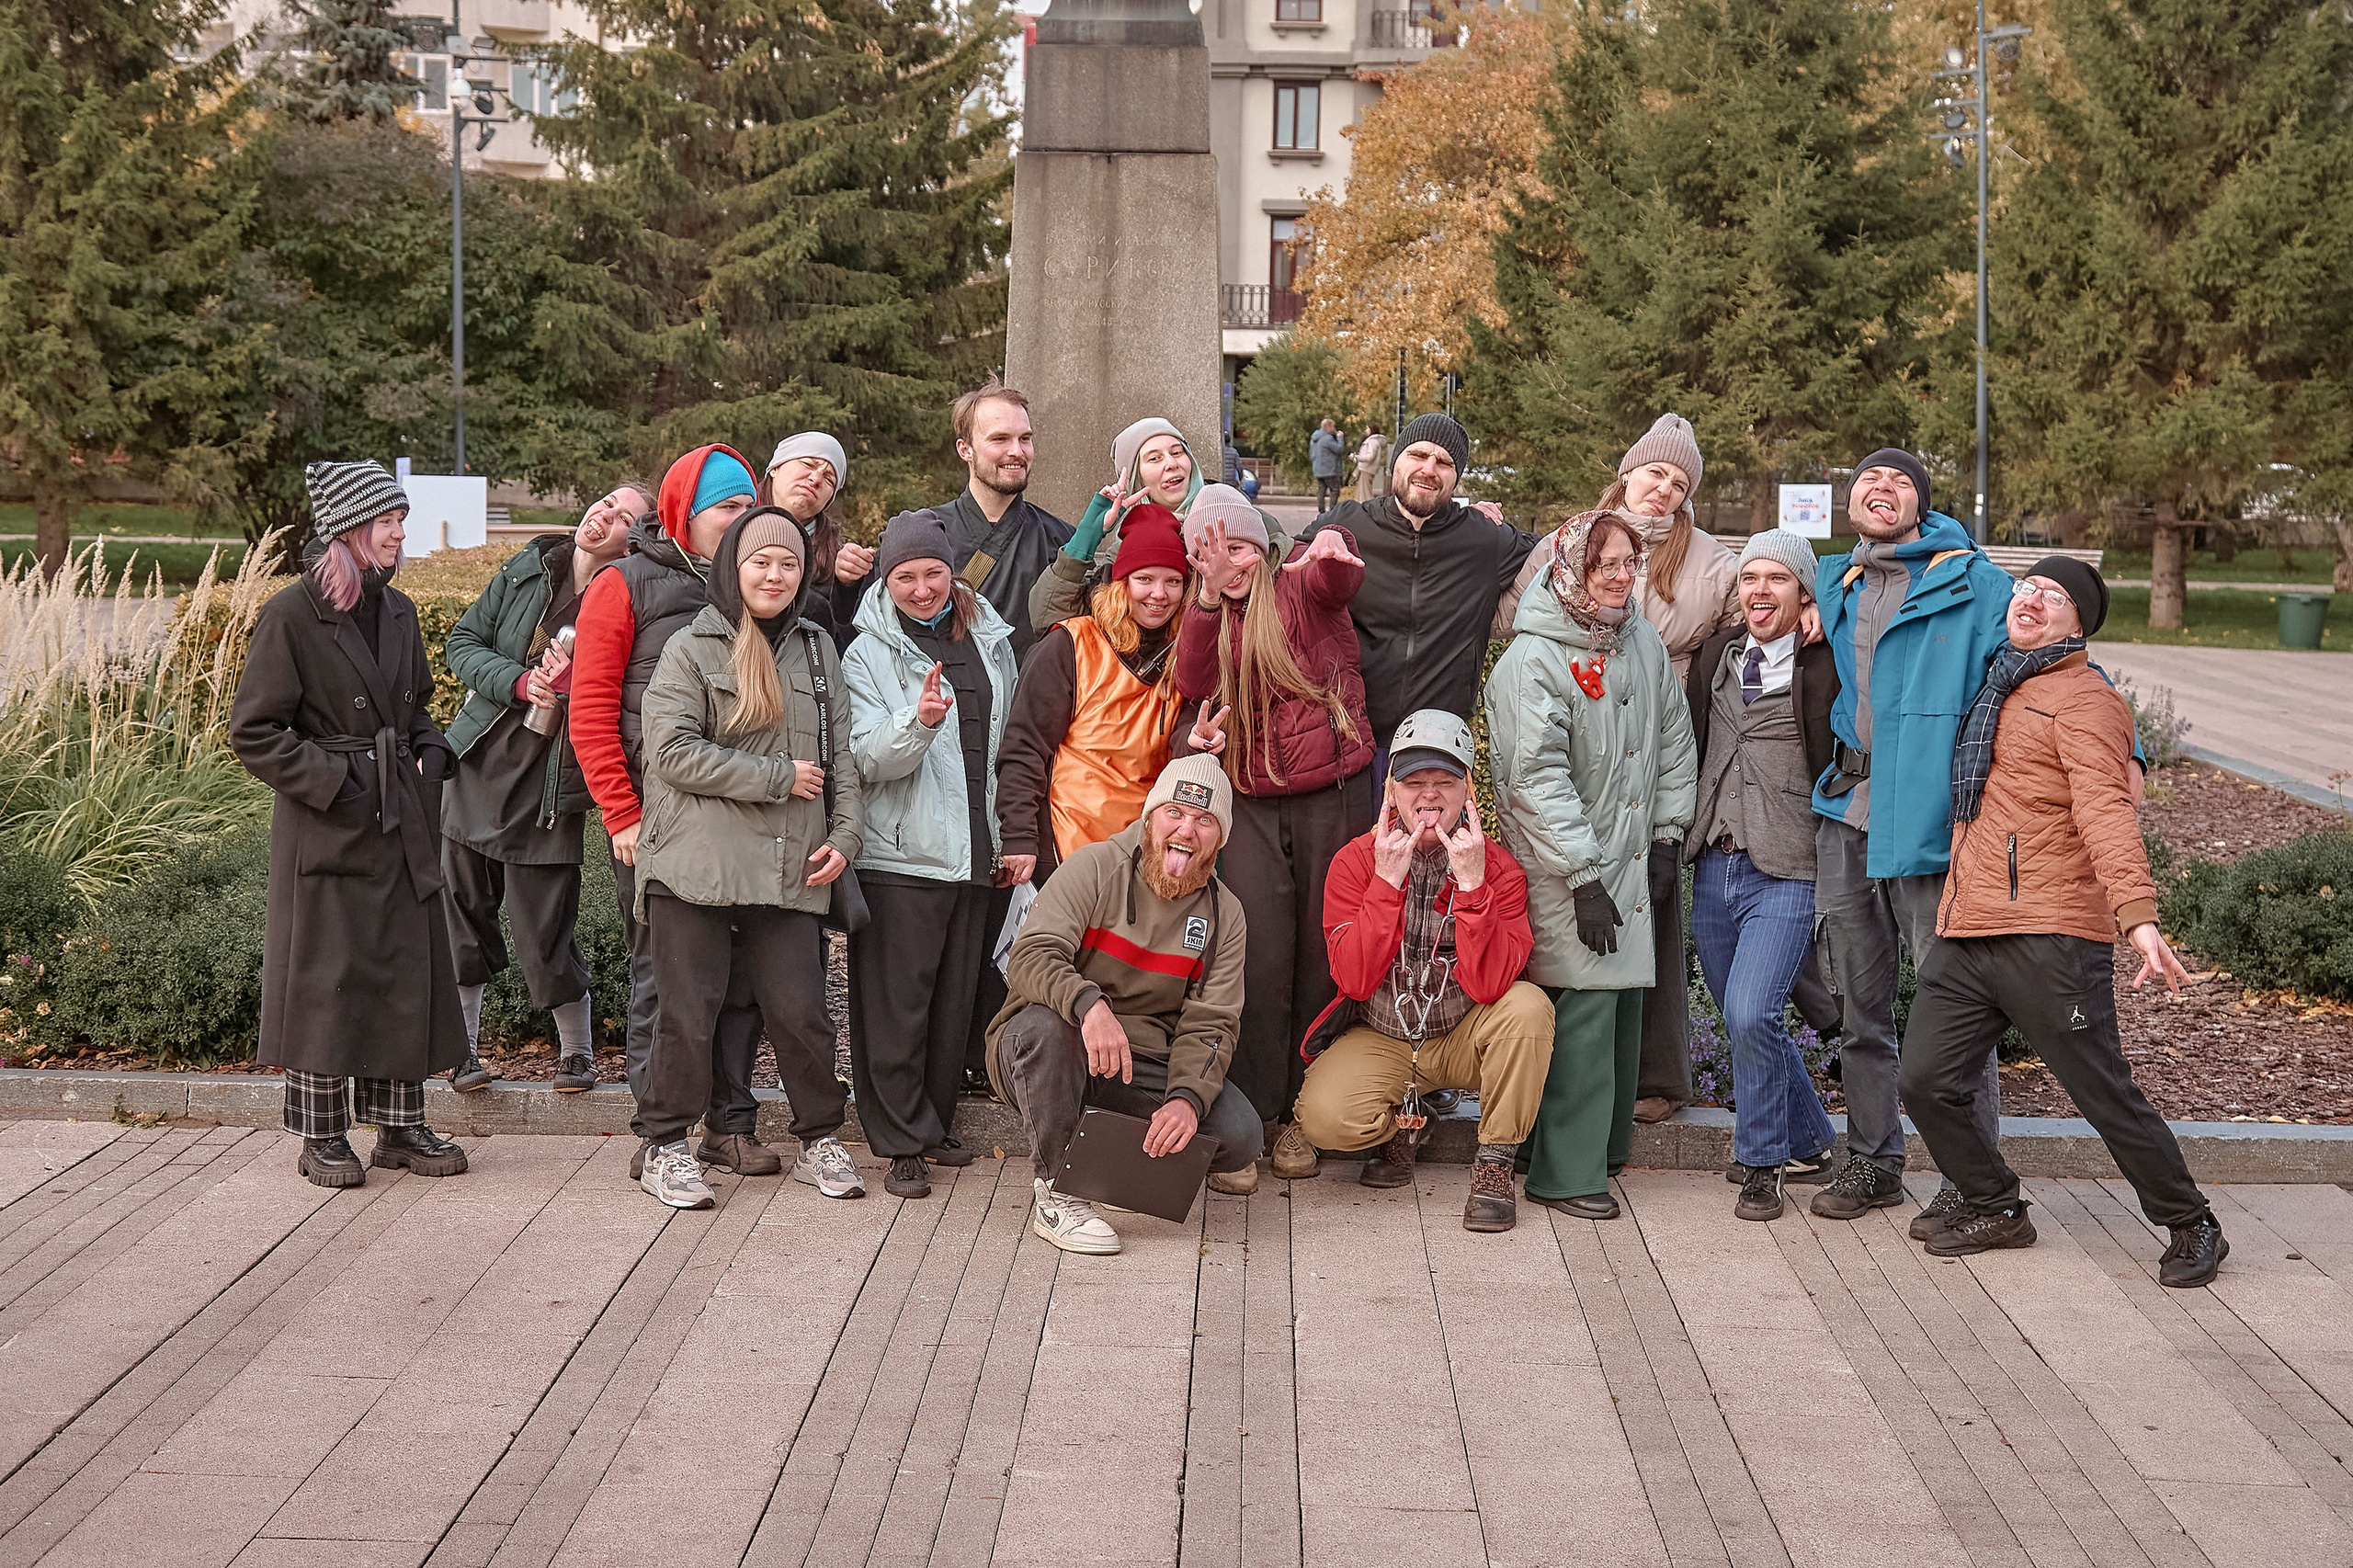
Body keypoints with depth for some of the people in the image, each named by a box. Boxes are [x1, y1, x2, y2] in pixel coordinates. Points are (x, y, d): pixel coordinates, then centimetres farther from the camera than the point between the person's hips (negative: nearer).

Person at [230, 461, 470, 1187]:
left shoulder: (398, 611, 11)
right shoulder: (291, 616, -10)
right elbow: (252, 731, -10)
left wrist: (432, 753, 5)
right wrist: (330, 782, -15)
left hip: (403, 824, 7)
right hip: (327, 829, -7)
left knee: (408, 971, 9)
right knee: (325, 978, 0)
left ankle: (400, 1125, 20)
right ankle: (322, 1136, 12)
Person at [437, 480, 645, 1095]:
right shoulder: (526, 570, 3)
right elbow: (462, 642, 4)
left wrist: (570, 684, -23)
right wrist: (520, 681, -12)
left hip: (548, 783, -3)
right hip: (477, 765, 4)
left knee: (544, 929, -1)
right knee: (462, 909, 7)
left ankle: (576, 1050, 20)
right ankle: (463, 1045, 21)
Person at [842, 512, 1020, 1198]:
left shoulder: (989, 642, 11)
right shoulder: (869, 654, -4)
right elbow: (869, 758, -13)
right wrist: (918, 722, -32)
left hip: (974, 856, 5)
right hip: (900, 857, -5)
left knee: (954, 999, 11)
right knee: (896, 1004, -4)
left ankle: (936, 1124, 24)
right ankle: (901, 1143, 3)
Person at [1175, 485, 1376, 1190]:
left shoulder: (1301, 585, 1)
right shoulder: (1208, 617, 11)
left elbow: (1339, 581, -24)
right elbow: (1193, 684, -10)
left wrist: (1334, 550, -48)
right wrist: (1209, 595, -23)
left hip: (1332, 794, -2)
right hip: (1252, 802, 2)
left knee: (1322, 959, 4)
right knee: (1259, 964, -6)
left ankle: (1299, 1113, 17)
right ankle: (1247, 1124, -1)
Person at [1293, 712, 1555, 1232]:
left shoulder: (1499, 868, -12)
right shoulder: (1356, 861, -10)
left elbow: (1490, 986, -25)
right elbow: (1355, 981, -21)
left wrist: (1471, 883, -31)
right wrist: (1388, 881, -25)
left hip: (1462, 1037, 0)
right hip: (1378, 1039, 0)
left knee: (1528, 1006, -31)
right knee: (1323, 1116, -28)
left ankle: (1494, 1166, -13)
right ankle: (1400, 1128, 10)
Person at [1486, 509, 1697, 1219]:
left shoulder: (1643, 641, 8)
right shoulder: (1531, 662, -14)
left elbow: (1674, 735, 20)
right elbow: (1537, 779, -19)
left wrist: (1669, 827, 13)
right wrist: (1585, 879, -20)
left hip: (1632, 865, 7)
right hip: (1561, 871, -7)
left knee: (1625, 999, 11)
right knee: (1583, 1008, -10)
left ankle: (1606, 1145, 27)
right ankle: (1566, 1174, -3)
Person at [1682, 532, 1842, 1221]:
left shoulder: (1825, 666, -5)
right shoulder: (1715, 655, 12)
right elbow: (1688, 750, 19)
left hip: (1786, 873, -6)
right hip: (1713, 869, 6)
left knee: (1751, 1015, -17)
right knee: (1742, 1022, 13)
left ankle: (1761, 1163, 1)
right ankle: (1809, 1142, 32)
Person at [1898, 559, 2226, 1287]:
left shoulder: (2084, 699, -5)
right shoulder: (1992, 693, 21)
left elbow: (2105, 810, -19)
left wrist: (2138, 916, -32)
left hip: (2048, 941, -8)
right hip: (1965, 936, 8)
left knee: (2107, 1097, -1)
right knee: (1927, 1082, 2)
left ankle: (2191, 1228, 17)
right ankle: (1994, 1209, 23)